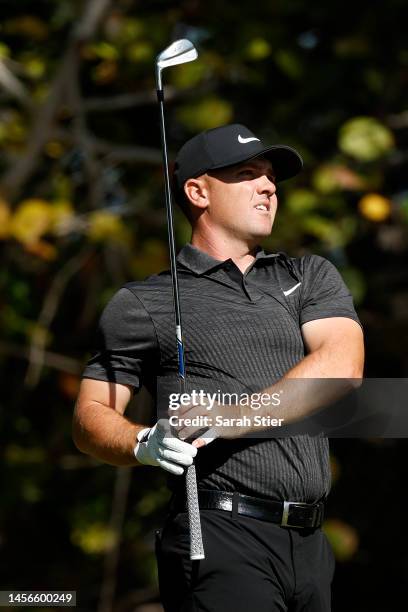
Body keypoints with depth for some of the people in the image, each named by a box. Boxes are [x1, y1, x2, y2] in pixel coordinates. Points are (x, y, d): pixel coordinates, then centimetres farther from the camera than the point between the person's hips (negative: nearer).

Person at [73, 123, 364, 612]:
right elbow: (91, 416, 7)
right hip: (220, 539, -4)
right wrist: (144, 445, -16)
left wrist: (235, 416, -15)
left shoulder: (311, 277, 17)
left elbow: (342, 366, -1)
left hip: (310, 546, 4)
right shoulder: (143, 303, 9)